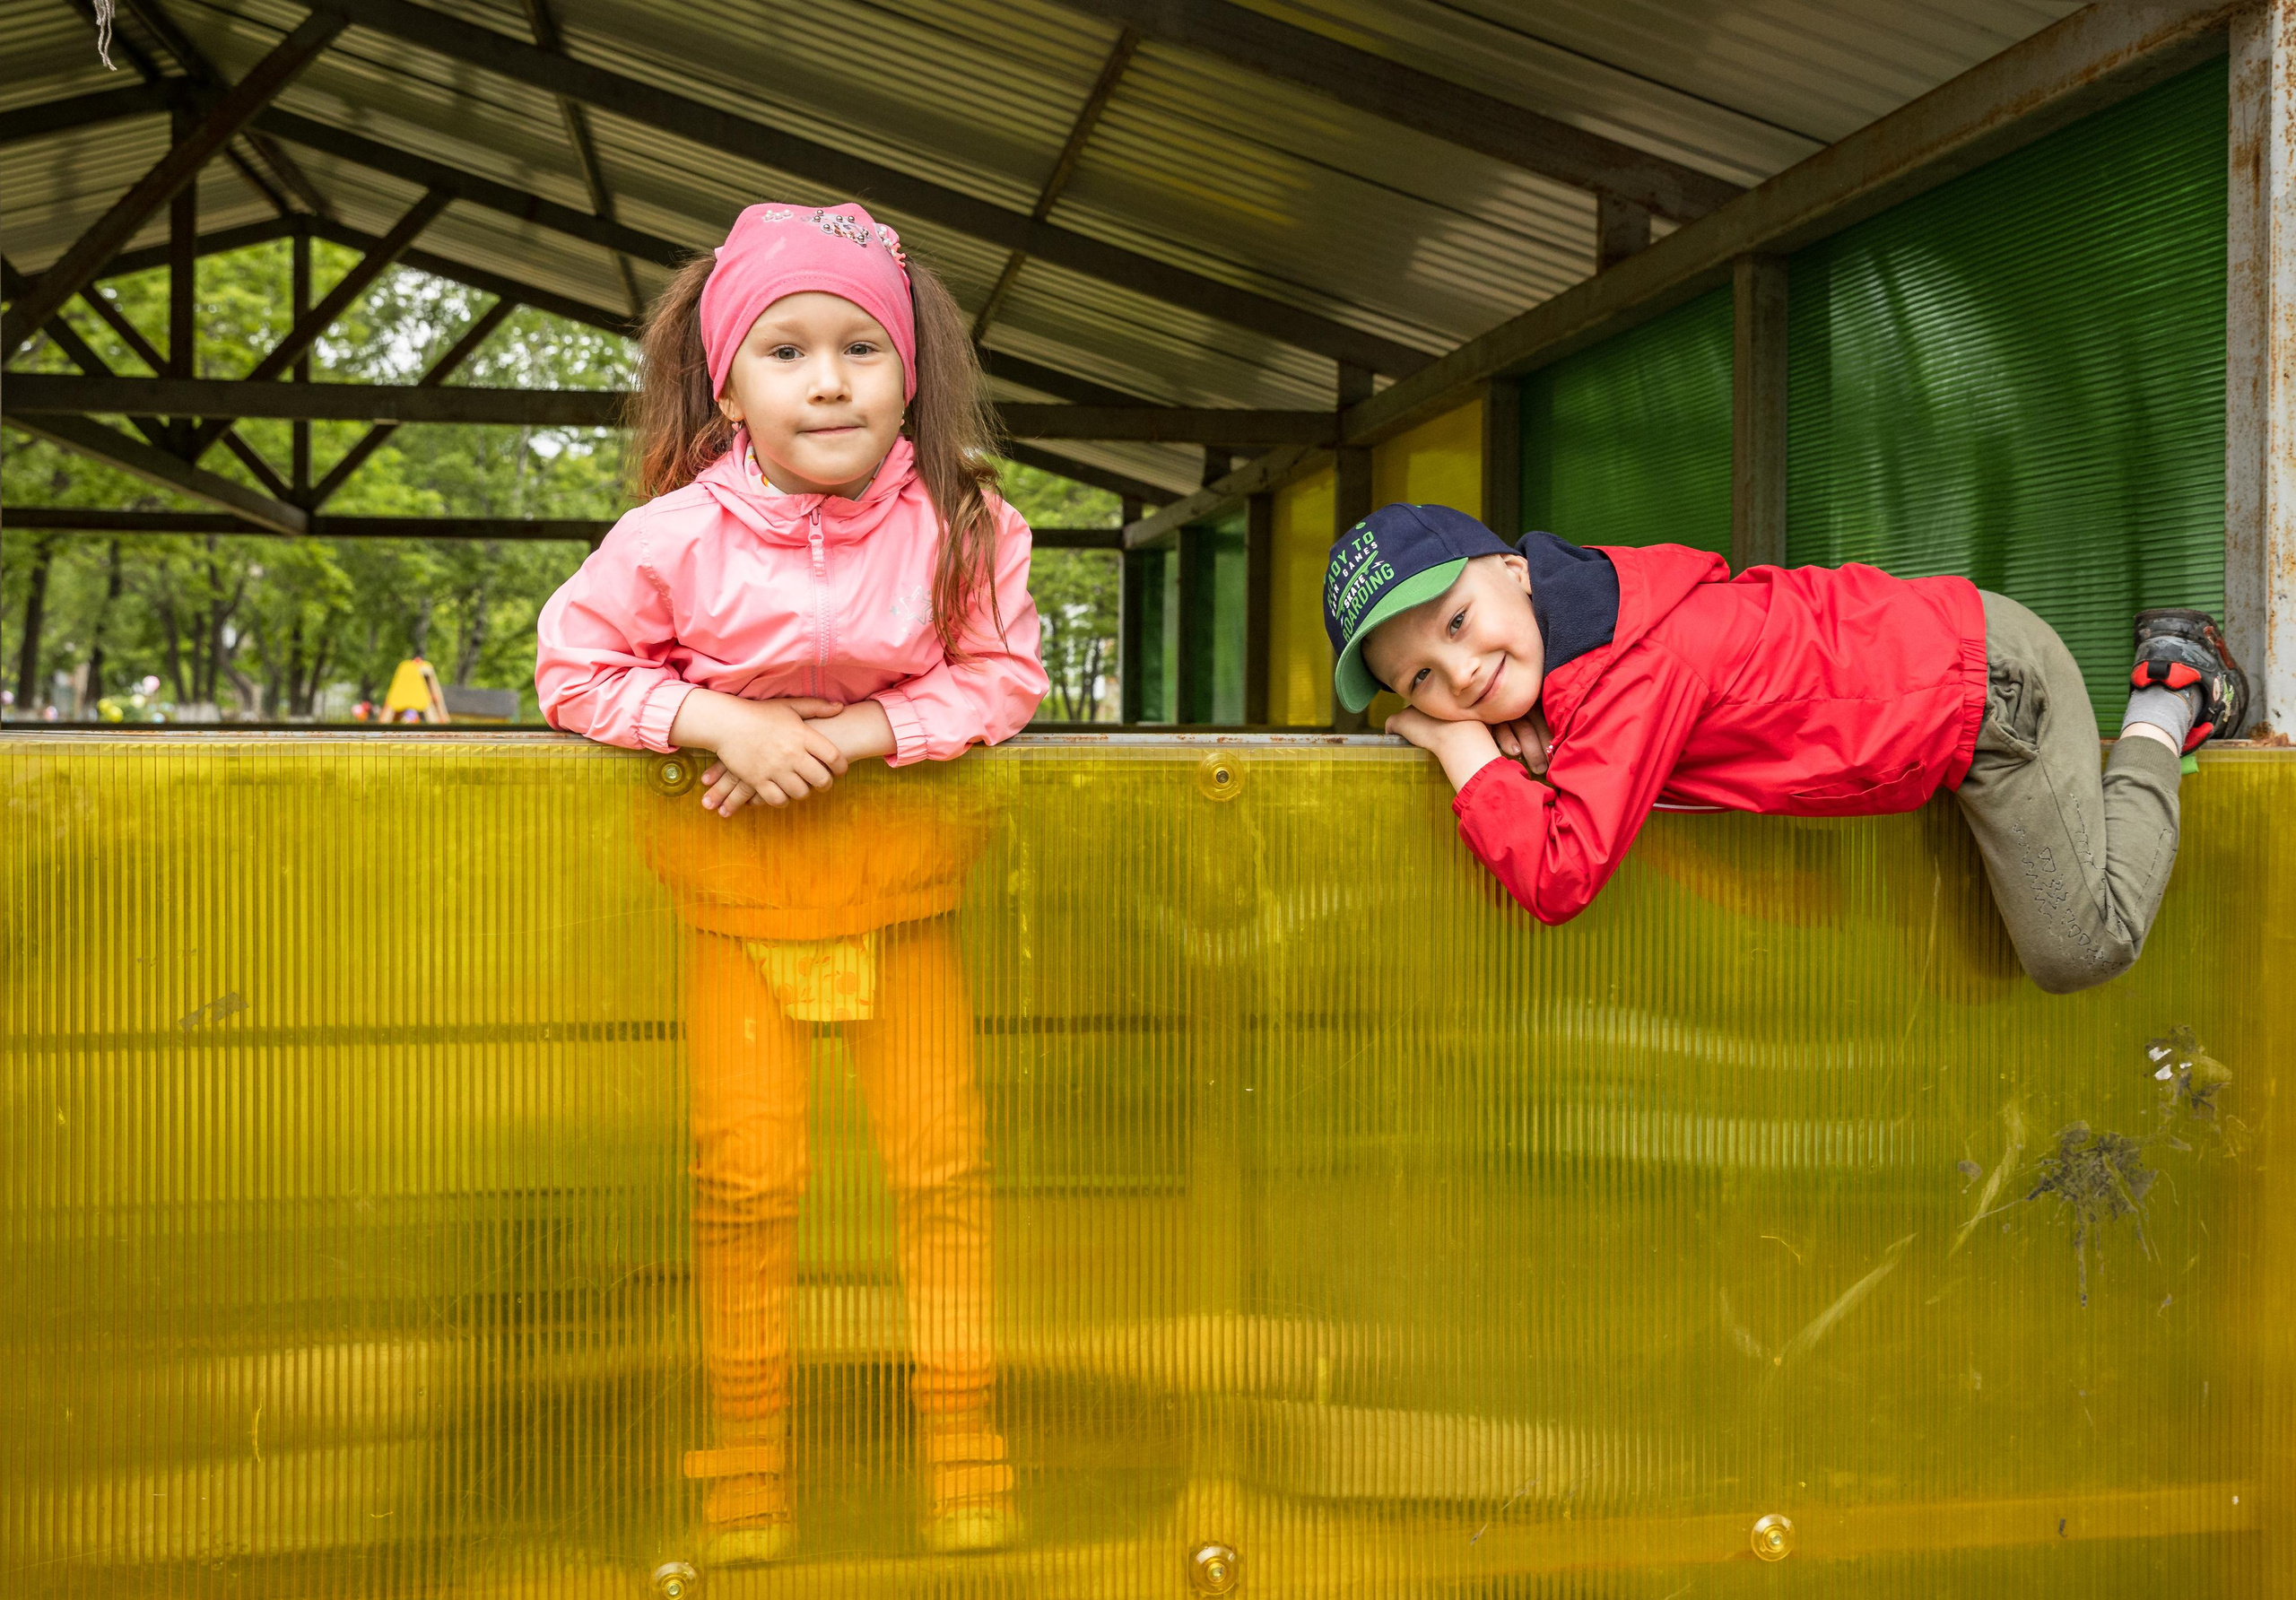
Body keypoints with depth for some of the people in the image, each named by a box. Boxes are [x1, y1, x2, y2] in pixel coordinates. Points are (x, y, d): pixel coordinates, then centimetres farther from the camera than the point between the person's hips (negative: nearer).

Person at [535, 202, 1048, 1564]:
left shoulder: (963, 524, -13)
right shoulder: (680, 535, -15)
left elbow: (1003, 675, -10)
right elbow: (574, 664, -7)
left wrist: (859, 730, -23)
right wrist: (722, 721, -22)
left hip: (903, 896, 1)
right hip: (739, 900, 0)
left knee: (945, 1169, 5)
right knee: (747, 1182, 4)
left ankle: (966, 1453, 22)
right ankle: (747, 1466, 23)